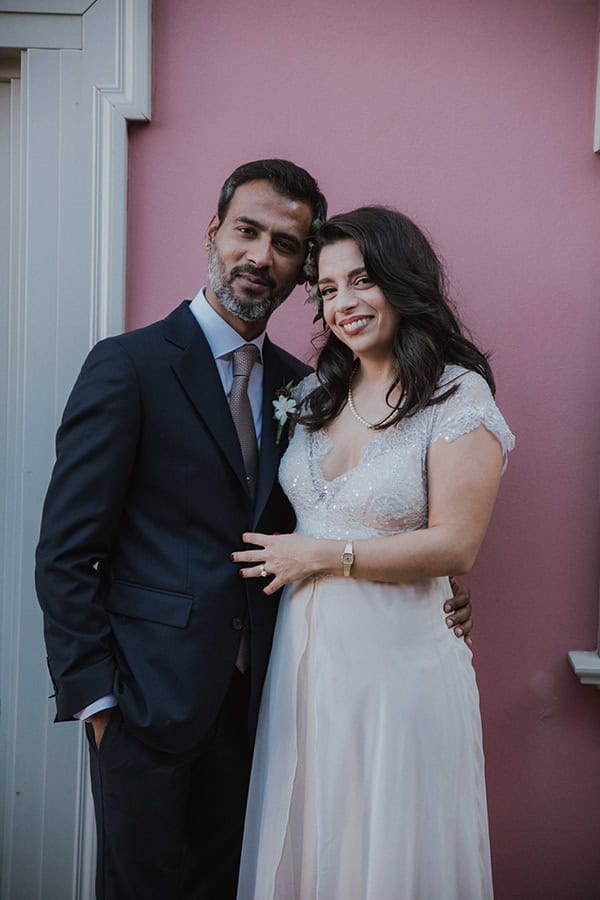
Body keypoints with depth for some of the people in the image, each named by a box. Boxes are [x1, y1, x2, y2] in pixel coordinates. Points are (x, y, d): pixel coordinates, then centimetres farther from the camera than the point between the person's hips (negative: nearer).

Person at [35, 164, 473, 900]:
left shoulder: (298, 384, 6)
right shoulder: (128, 364, -11)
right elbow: (65, 554, -11)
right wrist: (93, 696, -12)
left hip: (250, 694, 5)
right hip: (149, 694, -5)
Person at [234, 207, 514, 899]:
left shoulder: (458, 395, -11)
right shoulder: (315, 393, 7)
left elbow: (455, 545, -16)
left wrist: (321, 556, -13)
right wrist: (283, 558, 1)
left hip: (397, 658, -5)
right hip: (304, 652, 6)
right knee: (303, 842, 19)